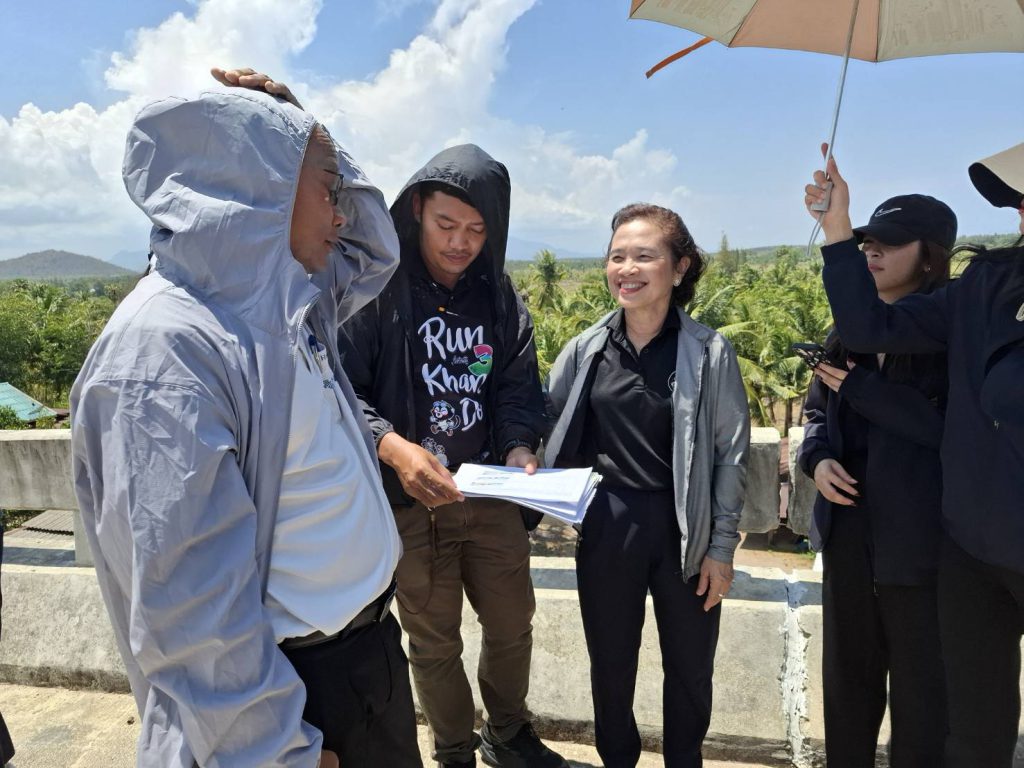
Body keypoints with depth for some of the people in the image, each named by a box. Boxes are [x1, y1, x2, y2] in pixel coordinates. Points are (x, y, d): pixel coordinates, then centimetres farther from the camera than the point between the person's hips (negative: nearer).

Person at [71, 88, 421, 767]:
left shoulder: (289, 302, 0)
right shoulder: (165, 349, -25)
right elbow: (192, 599, -26)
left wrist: (305, 144, 3)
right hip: (295, 682, -8)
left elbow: (375, 251, 18)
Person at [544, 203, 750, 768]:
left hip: (685, 529, -1)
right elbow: (550, 436, 7)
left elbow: (732, 452, -4)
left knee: (690, 669, 16)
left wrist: (722, 546, -5)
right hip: (605, 526, 2)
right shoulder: (585, 351, -2)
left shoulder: (708, 352, -8)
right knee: (610, 666, 17)